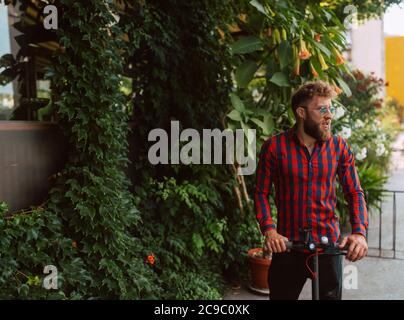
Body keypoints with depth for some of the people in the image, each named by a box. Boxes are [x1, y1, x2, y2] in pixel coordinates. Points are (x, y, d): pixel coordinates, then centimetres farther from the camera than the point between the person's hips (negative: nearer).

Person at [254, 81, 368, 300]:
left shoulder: (339, 147, -1)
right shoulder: (274, 146, -7)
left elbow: (355, 193, 0)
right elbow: (261, 193, -4)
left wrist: (359, 232, -15)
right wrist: (269, 230, -17)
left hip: (329, 245, 2)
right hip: (287, 245, -1)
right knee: (281, 295, 13)